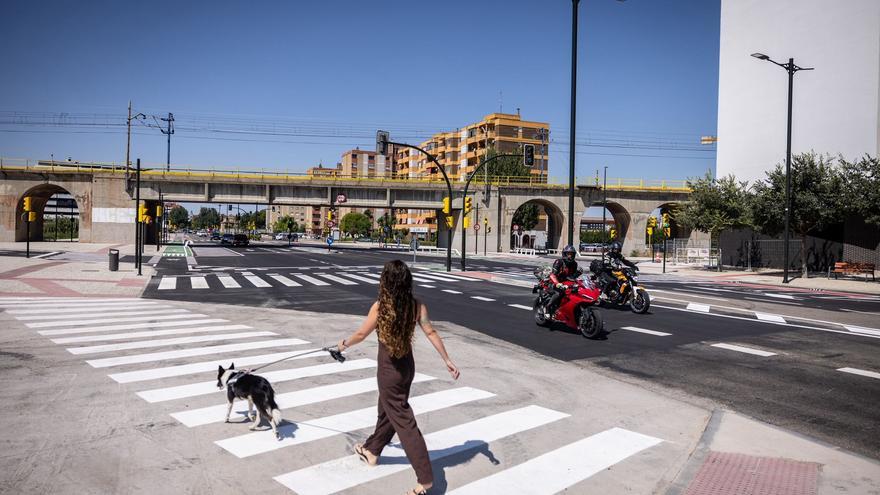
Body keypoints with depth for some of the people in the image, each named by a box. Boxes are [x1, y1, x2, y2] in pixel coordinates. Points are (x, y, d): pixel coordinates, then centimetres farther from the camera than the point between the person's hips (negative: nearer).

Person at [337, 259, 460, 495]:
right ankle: (371, 450, 49)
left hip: (389, 370, -6)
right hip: (407, 366, 6)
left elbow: (361, 334, -8)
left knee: (403, 421, 2)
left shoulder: (380, 306, -19)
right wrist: (448, 360, -9)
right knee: (387, 410, 26)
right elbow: (431, 332, -14)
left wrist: (344, 344, 11)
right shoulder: (417, 305, -9)